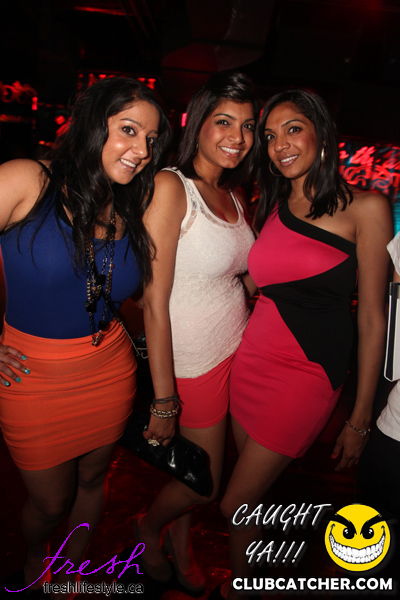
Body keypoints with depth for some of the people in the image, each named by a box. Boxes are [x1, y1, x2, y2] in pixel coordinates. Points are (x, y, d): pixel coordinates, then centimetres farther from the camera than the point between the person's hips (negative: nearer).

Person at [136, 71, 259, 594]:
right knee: (205, 484, 12)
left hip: (237, 346, 7)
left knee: (197, 467, 21)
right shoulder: (171, 187, -19)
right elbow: (155, 302, -21)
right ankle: (149, 527, 45)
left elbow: (239, 273, 9)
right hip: (194, 360, -6)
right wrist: (163, 401, -19)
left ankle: (180, 542, 51)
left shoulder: (232, 194, 6)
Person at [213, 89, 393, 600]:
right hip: (251, 359, 5)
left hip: (307, 374, -4)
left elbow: (372, 319, -6)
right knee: (252, 489, 16)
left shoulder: (364, 208, -6)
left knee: (236, 503, 3)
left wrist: (360, 418, -4)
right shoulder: (271, 207, 9)